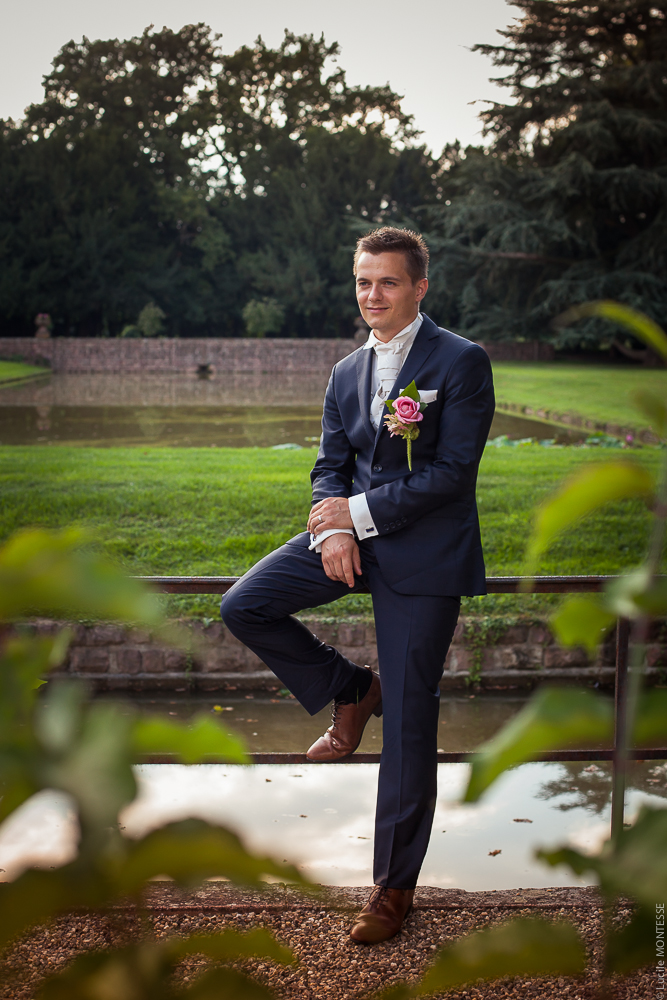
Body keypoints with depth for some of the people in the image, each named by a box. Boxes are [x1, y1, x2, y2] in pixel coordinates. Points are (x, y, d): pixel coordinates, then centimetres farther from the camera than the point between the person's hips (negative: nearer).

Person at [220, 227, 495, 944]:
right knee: (243, 606, -10)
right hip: (353, 532, 6)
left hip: (425, 550, -6)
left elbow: (452, 473, -15)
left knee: (408, 726, -1)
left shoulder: (461, 362, -8)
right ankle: (348, 692, 13)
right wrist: (332, 531, -11)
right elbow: (329, 468, 10)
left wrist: (360, 512, -16)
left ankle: (394, 885, 14)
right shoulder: (347, 374, 12)